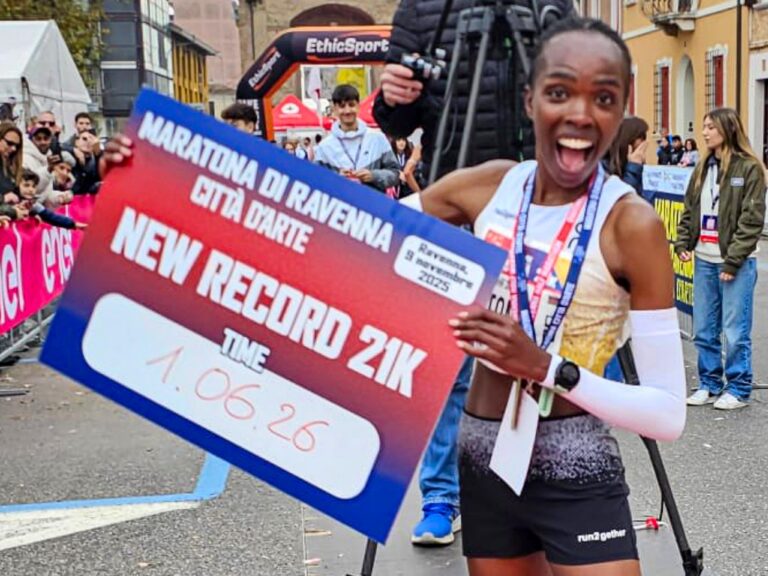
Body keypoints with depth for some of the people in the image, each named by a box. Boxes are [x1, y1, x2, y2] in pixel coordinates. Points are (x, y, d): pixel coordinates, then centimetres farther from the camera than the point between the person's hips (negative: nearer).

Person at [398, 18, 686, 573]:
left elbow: (668, 415, -16)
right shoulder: (487, 187, -2)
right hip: (484, 466, 5)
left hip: (577, 479, -4)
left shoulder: (632, 223, -15)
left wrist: (546, 367, -26)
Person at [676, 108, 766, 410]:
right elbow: (689, 210, 17)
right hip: (704, 260, 6)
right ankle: (709, 384, 23)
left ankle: (738, 389, 12)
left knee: (735, 331, -1)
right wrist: (683, 243, 2)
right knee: (703, 330, 10)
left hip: (737, 263, -6)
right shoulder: (703, 168, 13)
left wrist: (733, 260, -14)